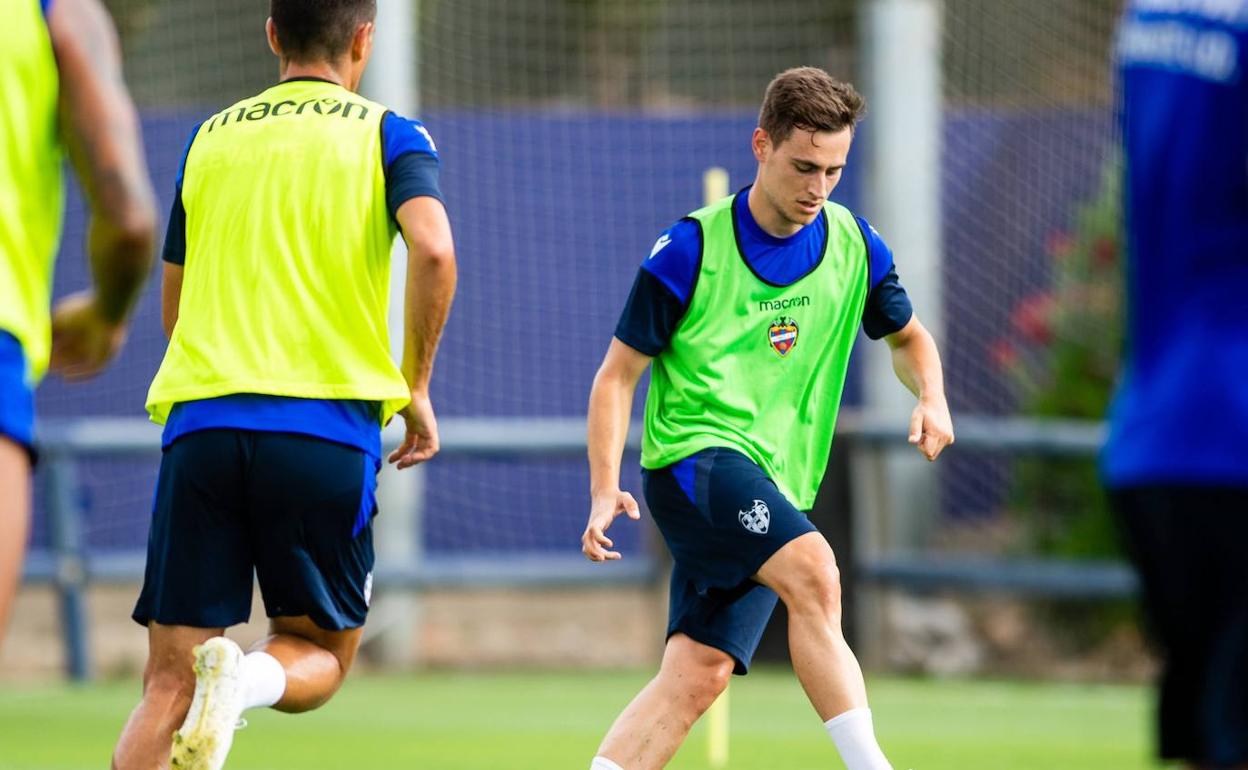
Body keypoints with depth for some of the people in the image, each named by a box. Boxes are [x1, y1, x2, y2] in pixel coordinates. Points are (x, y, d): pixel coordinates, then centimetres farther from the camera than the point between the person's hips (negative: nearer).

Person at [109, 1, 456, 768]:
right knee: (319, 654, 14)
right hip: (327, 428, -2)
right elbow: (434, 251, -11)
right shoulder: (386, 134, 7)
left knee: (167, 684, 3)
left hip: (199, 418, 2)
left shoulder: (210, 138, 18)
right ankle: (248, 680, -20)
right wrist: (416, 388, 0)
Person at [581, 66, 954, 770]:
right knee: (812, 570, -30)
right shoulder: (691, 250, -7)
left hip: (778, 487, 5)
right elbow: (619, 373, -1)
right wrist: (606, 490, -12)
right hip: (693, 455, -5)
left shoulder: (856, 247, 6)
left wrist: (932, 399, 2)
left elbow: (908, 337, 24)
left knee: (700, 674, -7)